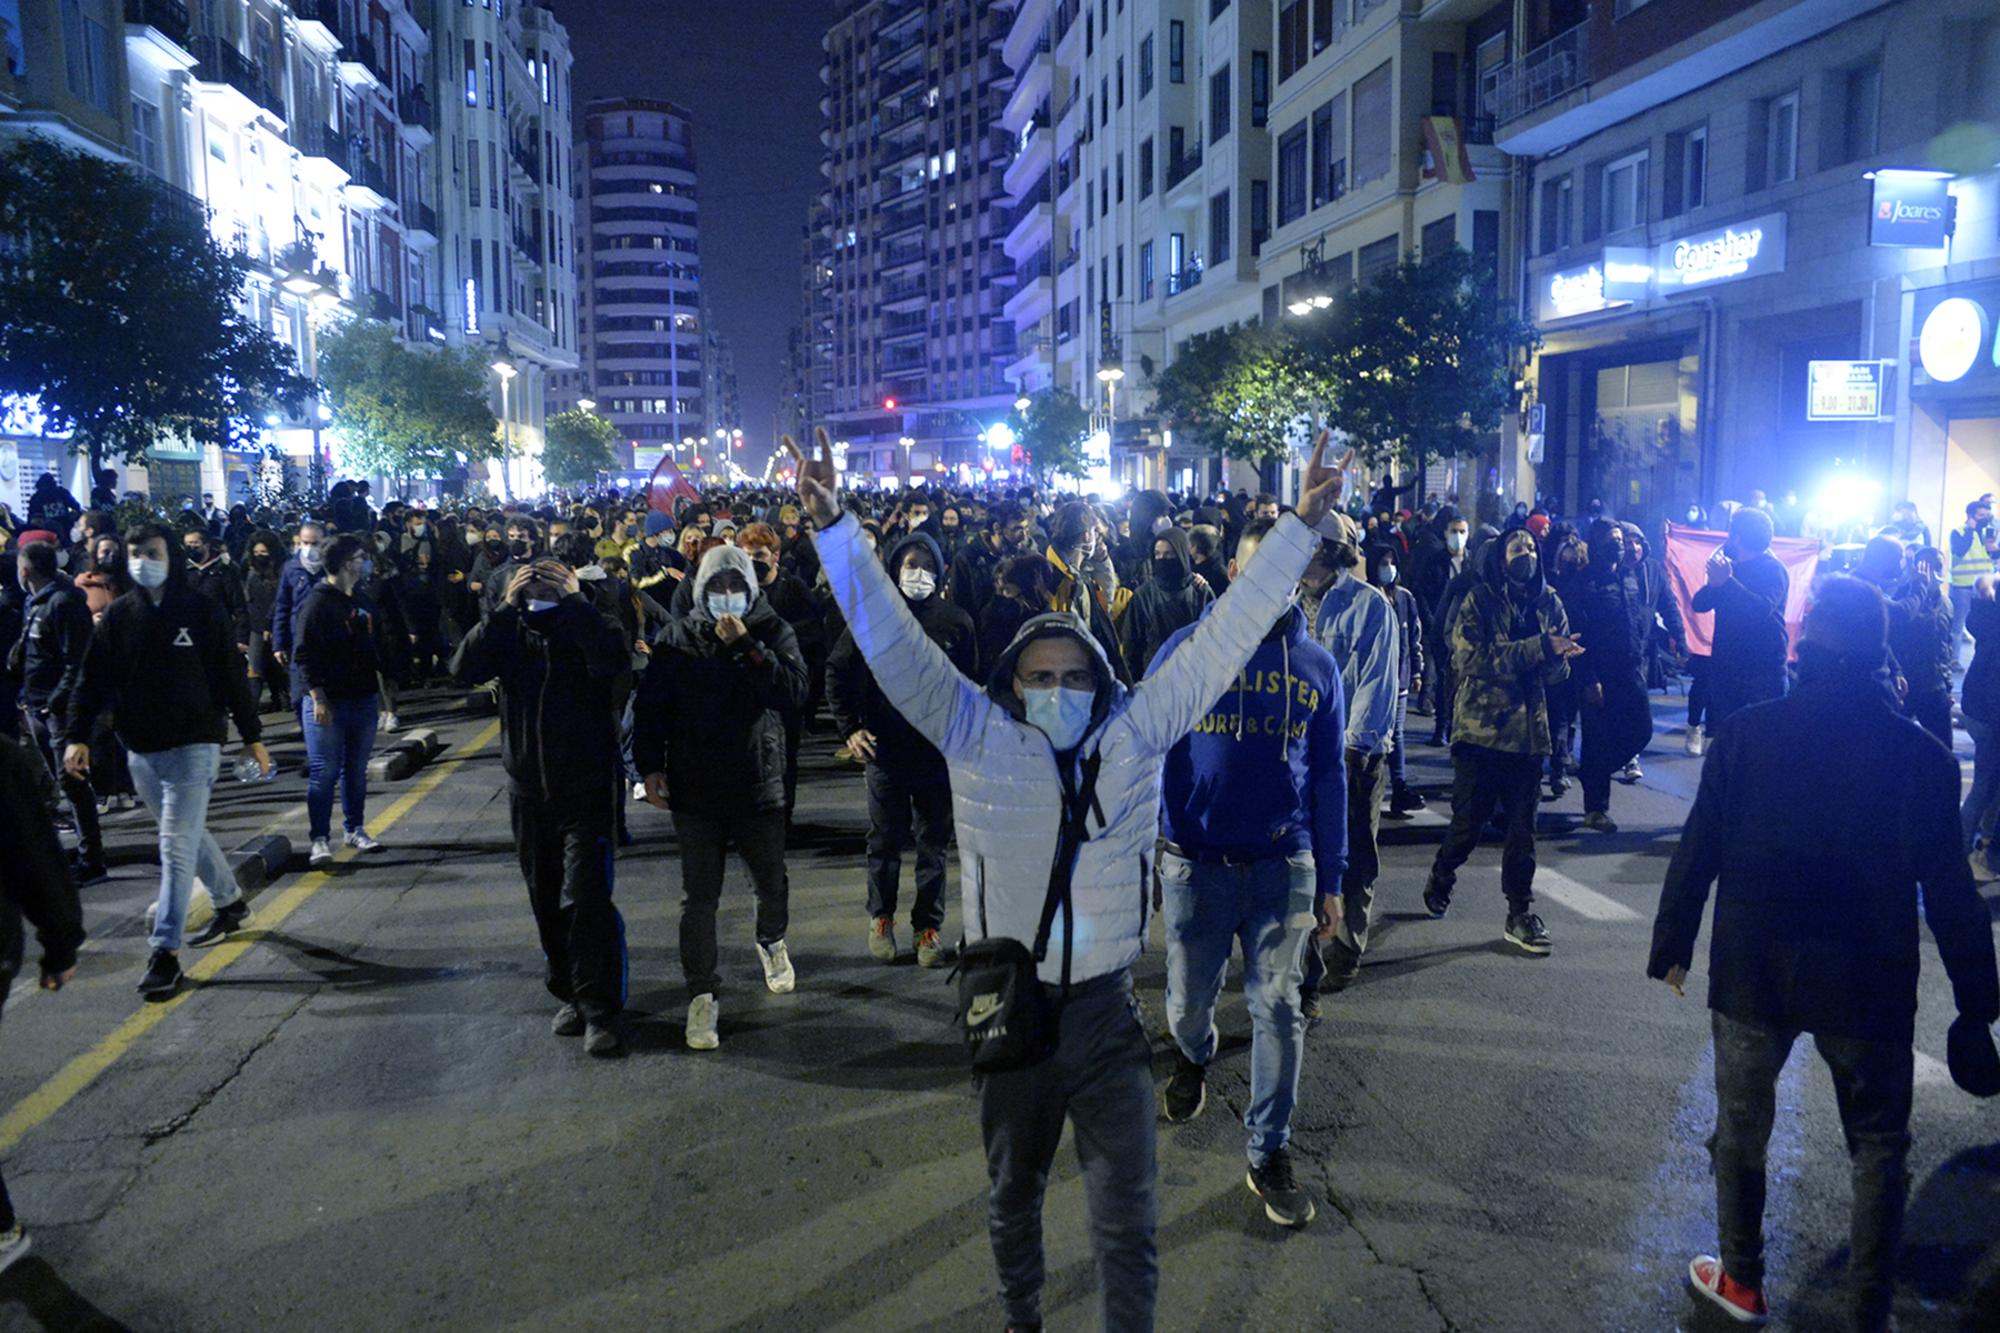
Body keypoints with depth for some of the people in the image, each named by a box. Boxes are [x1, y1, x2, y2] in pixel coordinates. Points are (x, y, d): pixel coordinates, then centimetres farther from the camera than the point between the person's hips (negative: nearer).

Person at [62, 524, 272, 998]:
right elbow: (92, 682, 5)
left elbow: (233, 678, -1)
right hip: (141, 752, 5)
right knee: (190, 837, 18)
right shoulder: (117, 618, 5)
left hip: (194, 747, -5)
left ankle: (165, 951, -9)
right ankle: (230, 903, 39)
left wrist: (252, 736, 0)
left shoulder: (202, 613, -5)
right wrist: (76, 736, -7)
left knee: (177, 847, -10)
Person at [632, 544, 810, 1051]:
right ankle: (701, 995, 11)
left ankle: (772, 941, 46)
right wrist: (650, 765, -5)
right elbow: (650, 705, 4)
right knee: (699, 898, 2)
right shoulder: (677, 638, 1)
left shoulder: (772, 632, -1)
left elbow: (794, 691, -16)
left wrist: (746, 646, -22)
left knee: (773, 884, 15)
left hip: (759, 786, 0)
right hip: (695, 789, 0)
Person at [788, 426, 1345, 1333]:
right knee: (1013, 1193, 20)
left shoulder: (1136, 733, -2)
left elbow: (1224, 638, -4)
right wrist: (833, 527, -15)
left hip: (1106, 1012, 0)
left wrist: (1300, 526, -7)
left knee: (1127, 1219, 5)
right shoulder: (977, 736, -4)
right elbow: (893, 642, -9)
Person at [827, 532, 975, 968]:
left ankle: (928, 925, 23)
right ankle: (881, 918, 30)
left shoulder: (956, 621, 0)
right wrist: (849, 728, -4)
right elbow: (837, 671, 4)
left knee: (934, 845, 9)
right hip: (885, 748, 0)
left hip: (940, 751, 1)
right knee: (885, 841, 11)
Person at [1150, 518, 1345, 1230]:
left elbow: (1330, 777, 9)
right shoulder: (1185, 649, -3)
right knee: (1189, 1001, 13)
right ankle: (1193, 1058, 48)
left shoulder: (1316, 665, 5)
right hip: (1195, 864, -1)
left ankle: (1270, 1154, 18)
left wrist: (1331, 879, 8)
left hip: (1284, 866, 1)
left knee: (1278, 1008, 4)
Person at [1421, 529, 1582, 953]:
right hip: (1481, 727, -4)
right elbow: (1473, 656, -19)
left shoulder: (1549, 604, 9)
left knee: (1522, 827, 6)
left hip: (1528, 731, 4)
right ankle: (1440, 878, 32)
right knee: (1469, 821, 4)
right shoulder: (1478, 601, -4)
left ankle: (1520, 915, 16)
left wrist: (1559, 659, -17)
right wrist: (1538, 648, -23)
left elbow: (1558, 671, 7)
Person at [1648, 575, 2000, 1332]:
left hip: (1752, 976, 0)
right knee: (1879, 1148, 18)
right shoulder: (1920, 756, -10)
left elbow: (1697, 853, -7)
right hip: (1869, 985, 0)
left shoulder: (1745, 734, -11)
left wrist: (1670, 948, 5)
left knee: (1740, 1129, 19)